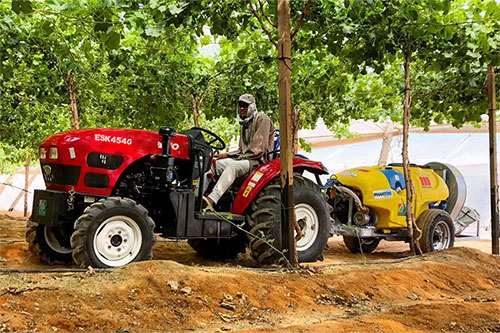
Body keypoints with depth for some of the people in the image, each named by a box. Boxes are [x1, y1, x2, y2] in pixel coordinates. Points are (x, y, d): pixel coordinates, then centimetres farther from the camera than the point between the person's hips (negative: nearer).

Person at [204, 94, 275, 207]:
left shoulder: (262, 119, -3)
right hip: (244, 159, 8)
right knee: (211, 164, -11)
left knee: (232, 166, -37)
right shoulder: (244, 124, 24)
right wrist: (227, 155, 5)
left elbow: (258, 148, -13)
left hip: (259, 160, -8)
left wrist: (241, 157, -13)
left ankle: (211, 200, -52)